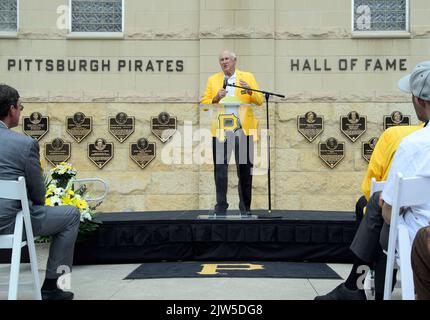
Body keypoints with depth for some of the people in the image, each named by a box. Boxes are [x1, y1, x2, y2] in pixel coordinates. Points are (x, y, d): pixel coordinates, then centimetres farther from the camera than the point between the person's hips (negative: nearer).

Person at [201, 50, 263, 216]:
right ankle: (221, 207, 7)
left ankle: (245, 208, 12)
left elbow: (260, 101, 4)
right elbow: (204, 104, 8)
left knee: (244, 170, 3)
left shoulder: (248, 77, 10)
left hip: (243, 129, -1)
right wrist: (216, 98, -10)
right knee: (220, 170, -1)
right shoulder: (212, 80, 13)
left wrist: (250, 91, -15)